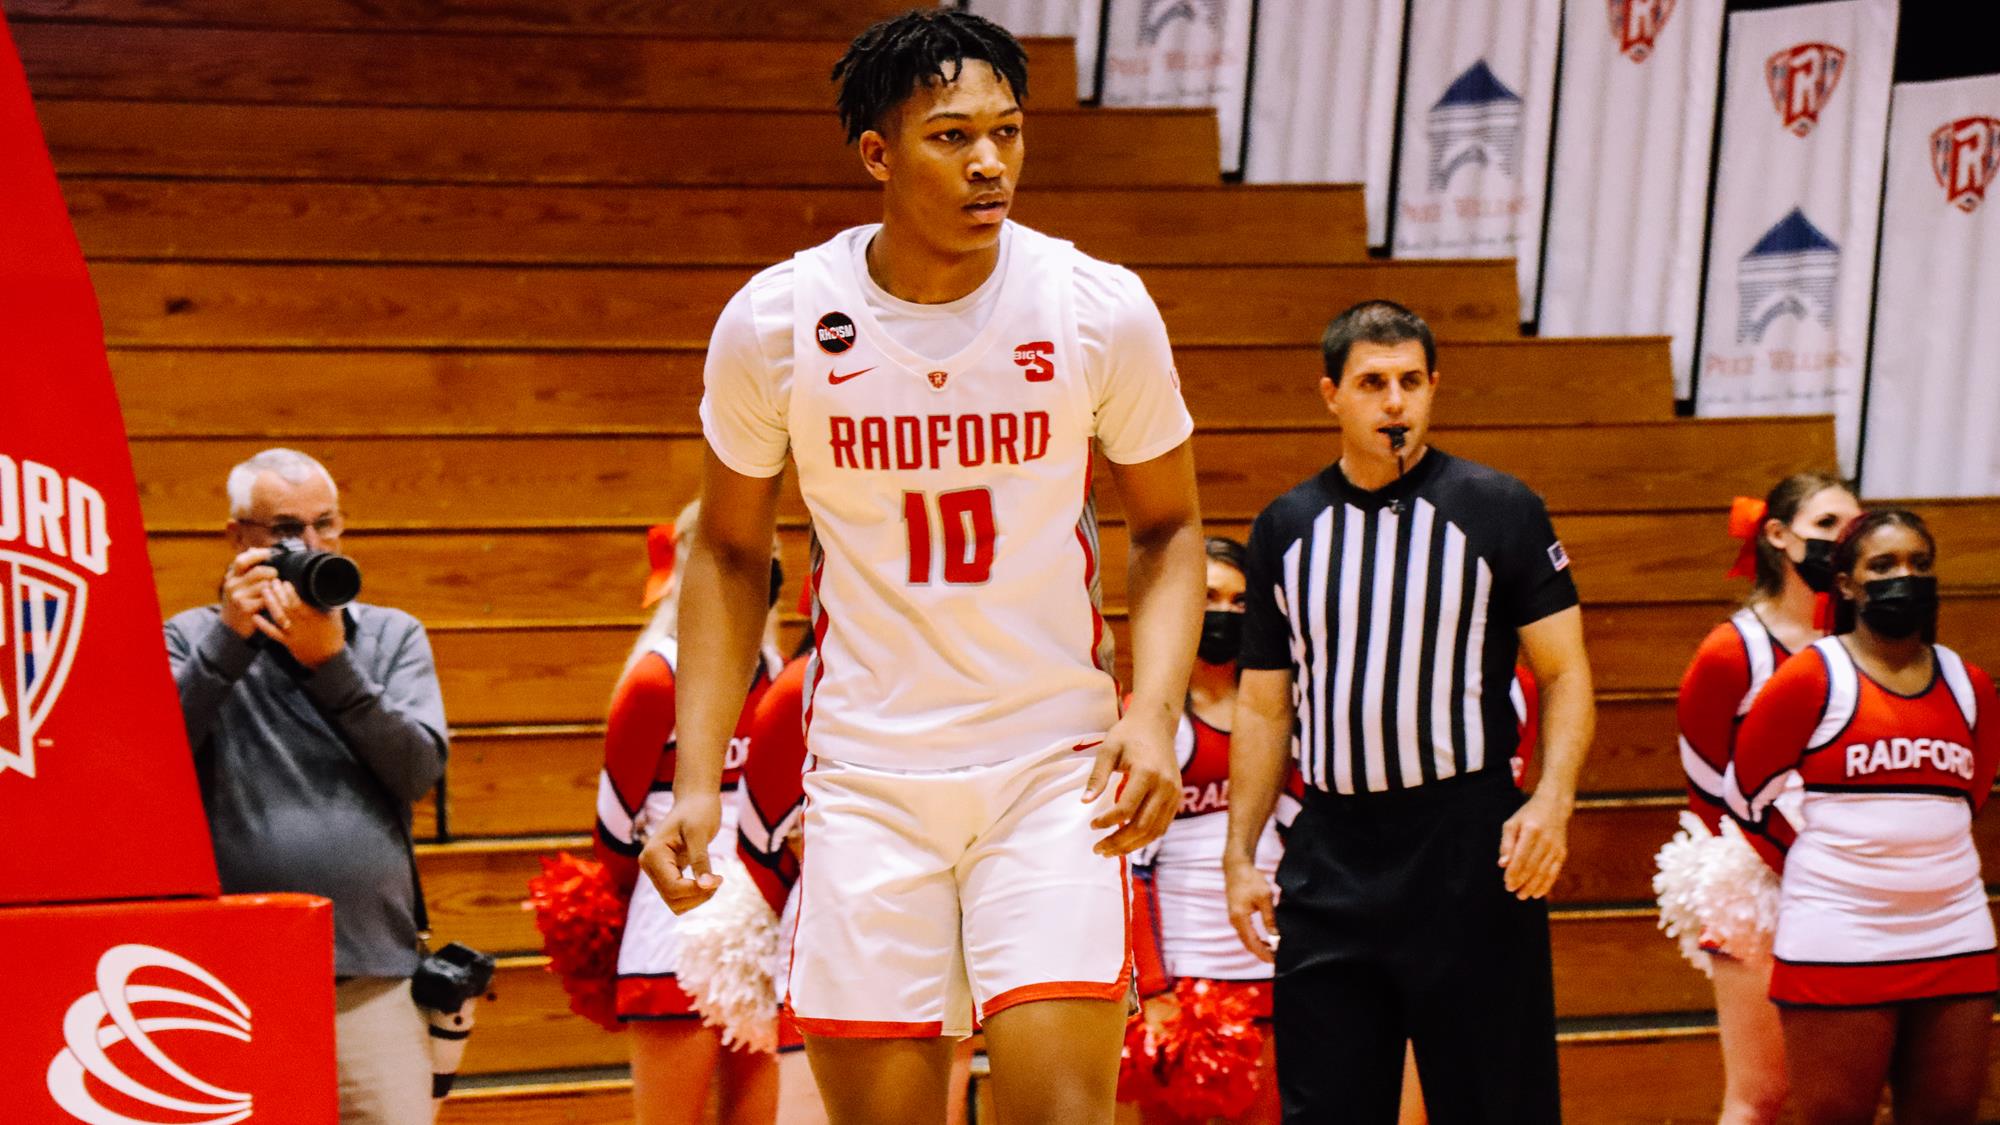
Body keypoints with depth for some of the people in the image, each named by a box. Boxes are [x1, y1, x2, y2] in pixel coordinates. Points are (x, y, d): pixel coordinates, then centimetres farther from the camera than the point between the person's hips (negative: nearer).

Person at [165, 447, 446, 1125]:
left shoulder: (394, 637, 15)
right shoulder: (193, 640, 10)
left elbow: (421, 770, 1)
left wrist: (330, 662, -7)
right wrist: (230, 638, -10)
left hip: (375, 986, 1)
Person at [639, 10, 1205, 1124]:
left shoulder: (1103, 310, -7)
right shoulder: (773, 323, -6)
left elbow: (1168, 527, 7)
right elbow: (730, 552, 8)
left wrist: (1155, 711, -11)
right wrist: (699, 779, 0)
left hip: (1054, 769, -1)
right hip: (866, 774, 1)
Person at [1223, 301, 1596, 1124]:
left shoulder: (1499, 511, 1)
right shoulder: (1285, 529, 11)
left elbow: (1563, 673, 0)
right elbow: (1264, 707, 15)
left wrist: (1552, 801, -16)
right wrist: (1241, 855, 8)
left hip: (1469, 844, -3)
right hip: (1329, 855, 3)